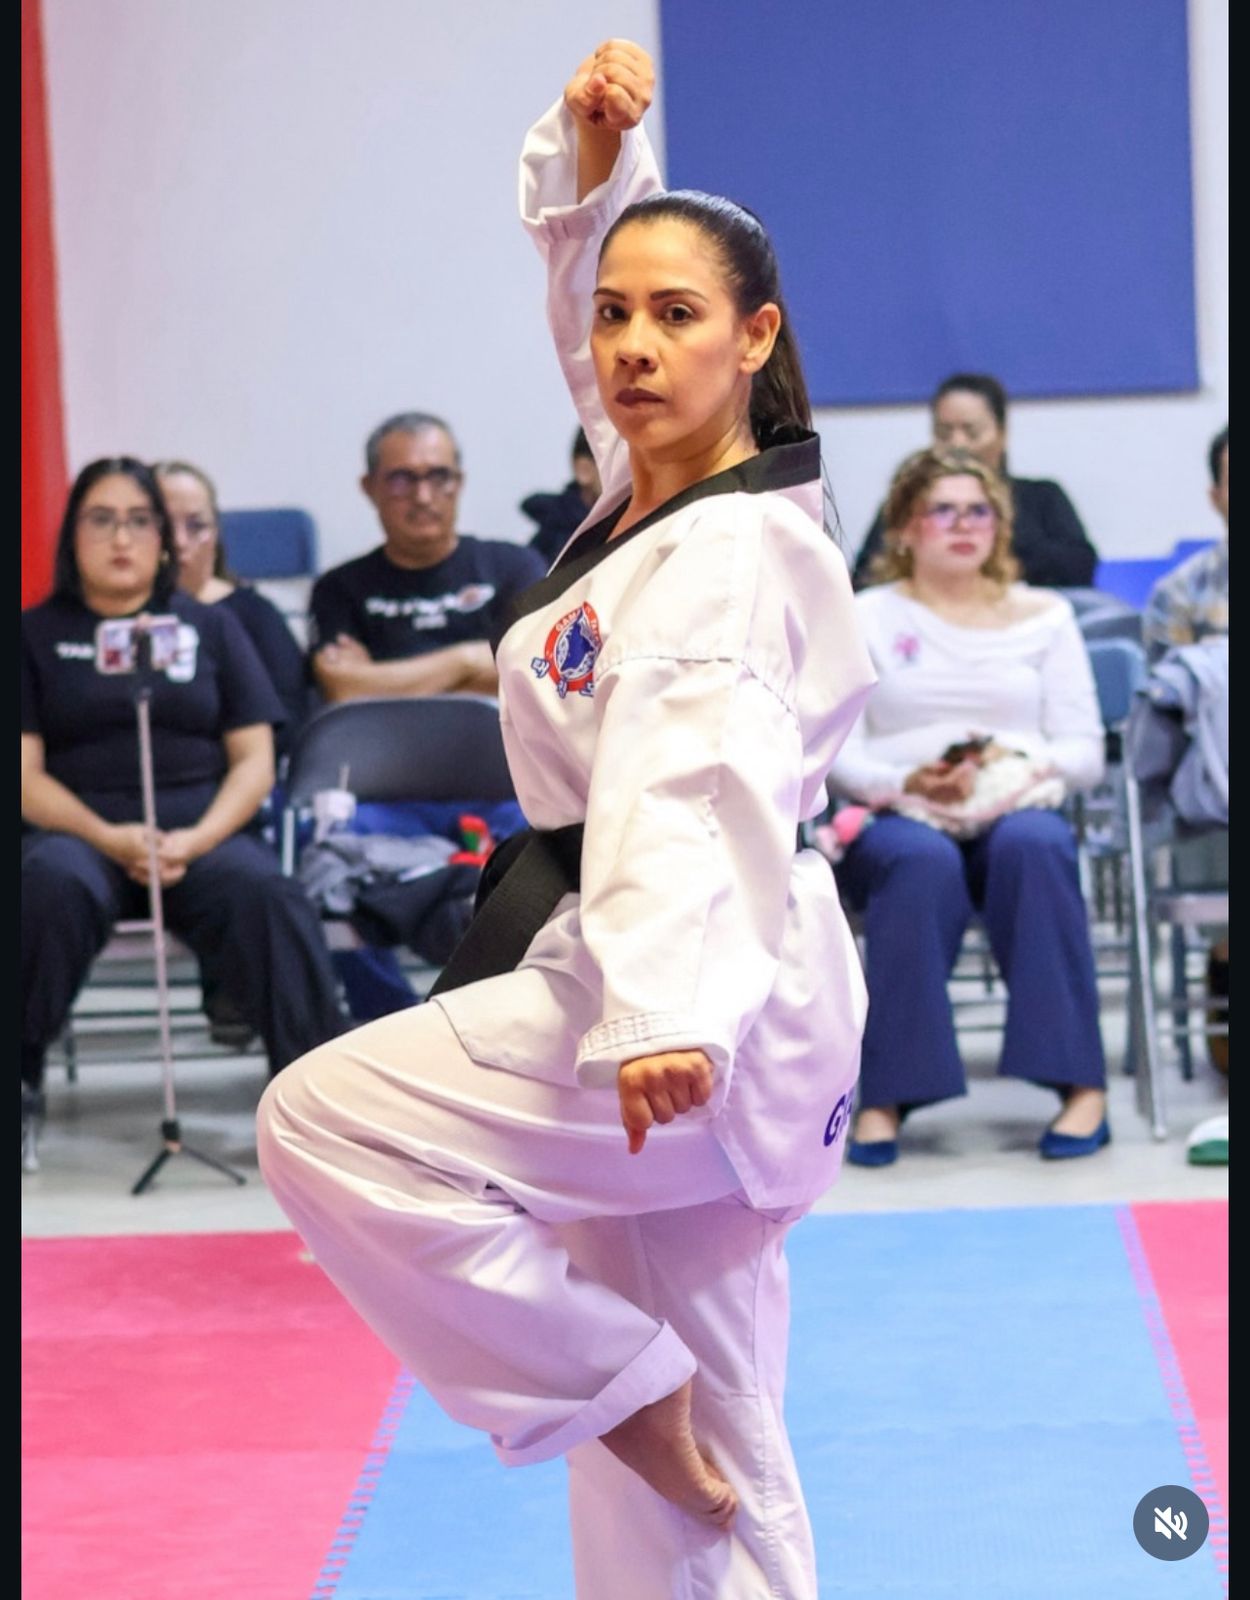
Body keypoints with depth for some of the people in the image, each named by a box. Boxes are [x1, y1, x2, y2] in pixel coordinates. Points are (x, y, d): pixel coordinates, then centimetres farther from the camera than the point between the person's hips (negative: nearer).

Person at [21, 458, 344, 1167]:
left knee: (262, 892, -33)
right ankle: (22, 1078, -29)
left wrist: (196, 840, -9)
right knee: (52, 885, -37)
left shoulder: (212, 627, 19)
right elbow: (27, 775, 5)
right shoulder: (38, 634, 15)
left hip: (203, 834, 1)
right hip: (81, 831, -1)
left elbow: (254, 761, 12)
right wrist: (109, 838, -13)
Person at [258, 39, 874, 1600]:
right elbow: (589, 249, 21)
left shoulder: (728, 555, -17)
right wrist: (596, 144, 1)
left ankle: (619, 1388, -6)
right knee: (706, 1462, 14)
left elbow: (692, 777, -34)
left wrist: (671, 1009, -46)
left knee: (328, 1119, -17)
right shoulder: (652, 485, 9)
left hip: (706, 1000, -10)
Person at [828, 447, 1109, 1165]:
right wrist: (904, 783, -17)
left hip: (1017, 810, 1)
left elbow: (1085, 753, 8)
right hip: (896, 818, -1)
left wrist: (1016, 766, -13)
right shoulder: (865, 618, 13)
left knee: (1032, 845, -36)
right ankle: (888, 1094, -38)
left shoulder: (1045, 616, 17)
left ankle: (1082, 1084, -35)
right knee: (923, 861, -38)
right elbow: (836, 752, 3)